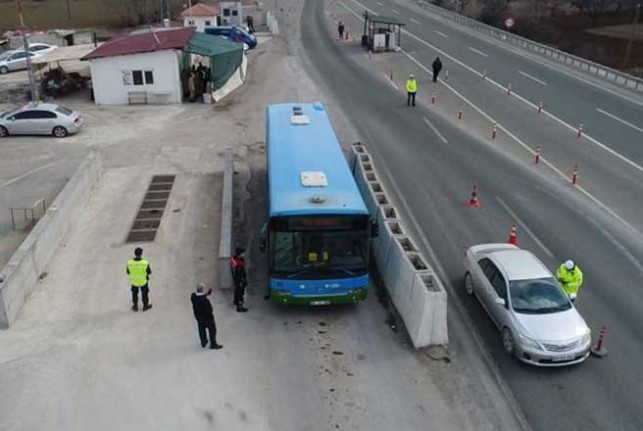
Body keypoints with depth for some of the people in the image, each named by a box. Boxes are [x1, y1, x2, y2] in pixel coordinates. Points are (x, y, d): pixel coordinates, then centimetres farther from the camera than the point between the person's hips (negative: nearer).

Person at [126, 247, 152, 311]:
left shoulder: (130, 263, -25)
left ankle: (135, 306, 41)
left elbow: (128, 272, -8)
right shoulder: (145, 263, -31)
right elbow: (149, 272, -15)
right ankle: (145, 306, 40)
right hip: (143, 281, -2)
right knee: (144, 293, 23)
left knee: (134, 293, 26)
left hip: (134, 281, 2)